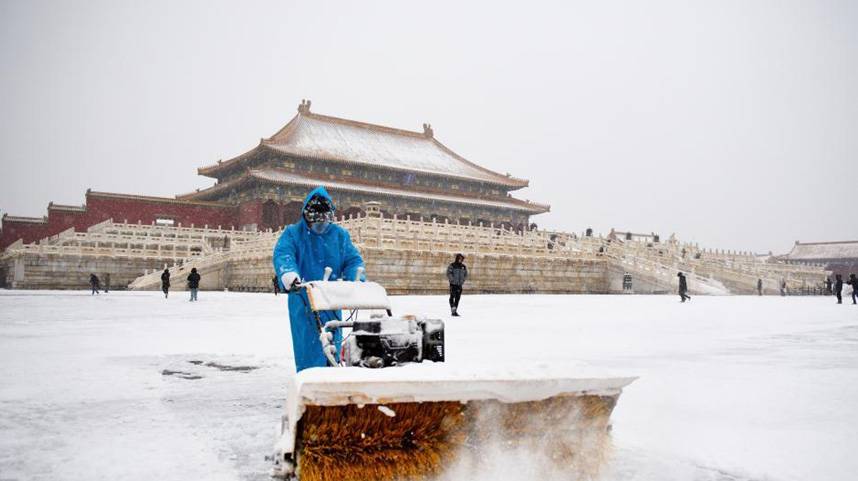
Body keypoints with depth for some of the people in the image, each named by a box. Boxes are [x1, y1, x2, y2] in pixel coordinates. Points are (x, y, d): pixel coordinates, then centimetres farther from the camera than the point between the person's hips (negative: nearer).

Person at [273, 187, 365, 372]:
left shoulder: (340, 235, 10)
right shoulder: (293, 233, 1)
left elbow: (353, 260, 4)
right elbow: (282, 254, -16)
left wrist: (357, 281, -18)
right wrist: (288, 274, -38)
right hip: (303, 303, -3)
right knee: (309, 352, -6)